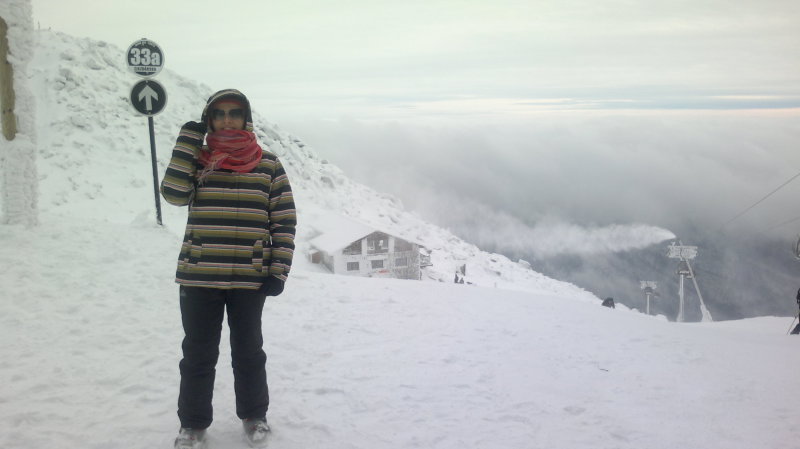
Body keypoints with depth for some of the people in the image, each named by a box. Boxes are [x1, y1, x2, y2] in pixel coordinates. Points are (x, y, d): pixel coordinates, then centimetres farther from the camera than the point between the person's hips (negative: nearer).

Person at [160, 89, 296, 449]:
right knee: (198, 355, 9)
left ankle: (254, 415, 33)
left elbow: (284, 221, 1)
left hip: (250, 280, 0)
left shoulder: (268, 164, 1)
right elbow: (174, 193, -14)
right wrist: (189, 139, -12)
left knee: (248, 353, 14)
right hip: (199, 278, 1)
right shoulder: (196, 160, 4)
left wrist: (278, 272, -5)